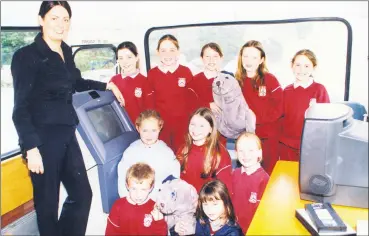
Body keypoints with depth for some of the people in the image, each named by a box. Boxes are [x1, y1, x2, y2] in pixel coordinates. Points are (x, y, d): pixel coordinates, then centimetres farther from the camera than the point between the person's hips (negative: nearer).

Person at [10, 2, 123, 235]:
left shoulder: (66, 52, 9)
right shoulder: (27, 56, -10)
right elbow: (21, 108, -13)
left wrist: (105, 85, 30)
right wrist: (31, 147, -20)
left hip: (67, 135, 7)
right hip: (42, 139, -7)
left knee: (82, 194, 12)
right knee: (47, 202, 6)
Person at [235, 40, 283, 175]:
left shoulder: (270, 80, -6)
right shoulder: (237, 81, 5)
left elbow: (279, 107, -11)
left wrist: (256, 118, -17)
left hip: (268, 137, -3)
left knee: (268, 173, 6)